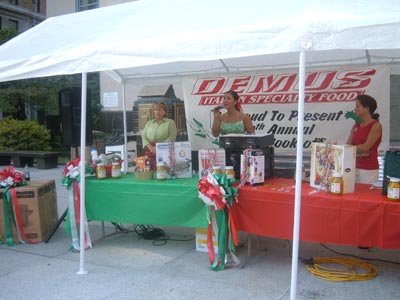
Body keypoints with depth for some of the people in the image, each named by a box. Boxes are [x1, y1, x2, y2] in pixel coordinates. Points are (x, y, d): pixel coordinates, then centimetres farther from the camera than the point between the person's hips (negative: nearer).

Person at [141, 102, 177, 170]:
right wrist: (151, 147, -10)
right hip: (150, 152, 3)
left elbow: (172, 137, -5)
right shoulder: (149, 123, 18)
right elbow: (144, 137, 9)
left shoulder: (170, 122, 6)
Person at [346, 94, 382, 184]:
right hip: (354, 167, 6)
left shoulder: (376, 125, -7)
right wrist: (357, 152, -14)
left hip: (369, 169, -6)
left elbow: (366, 147, -16)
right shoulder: (356, 126, 11)